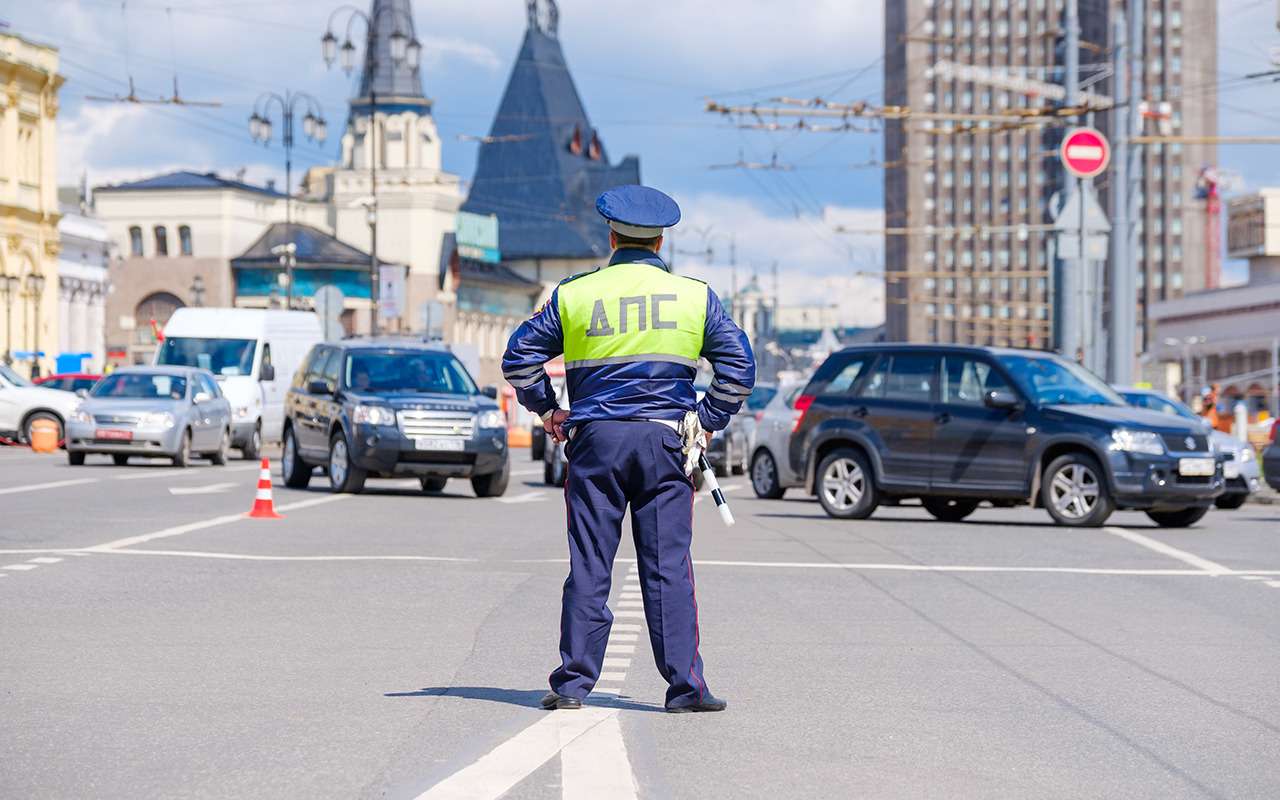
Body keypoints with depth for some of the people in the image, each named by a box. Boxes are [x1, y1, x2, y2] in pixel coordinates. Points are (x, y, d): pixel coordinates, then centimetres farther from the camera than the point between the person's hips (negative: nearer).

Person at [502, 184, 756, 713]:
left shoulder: (573, 295, 5)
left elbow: (518, 358, 7)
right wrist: (709, 421, 11)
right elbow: (738, 366, 3)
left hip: (595, 437, 0)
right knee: (668, 567, 1)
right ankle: (684, 685, -2)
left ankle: (573, 682, 4)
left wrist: (546, 410, 17)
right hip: (665, 441, 0)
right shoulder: (695, 296, 5)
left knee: (588, 567, 4)